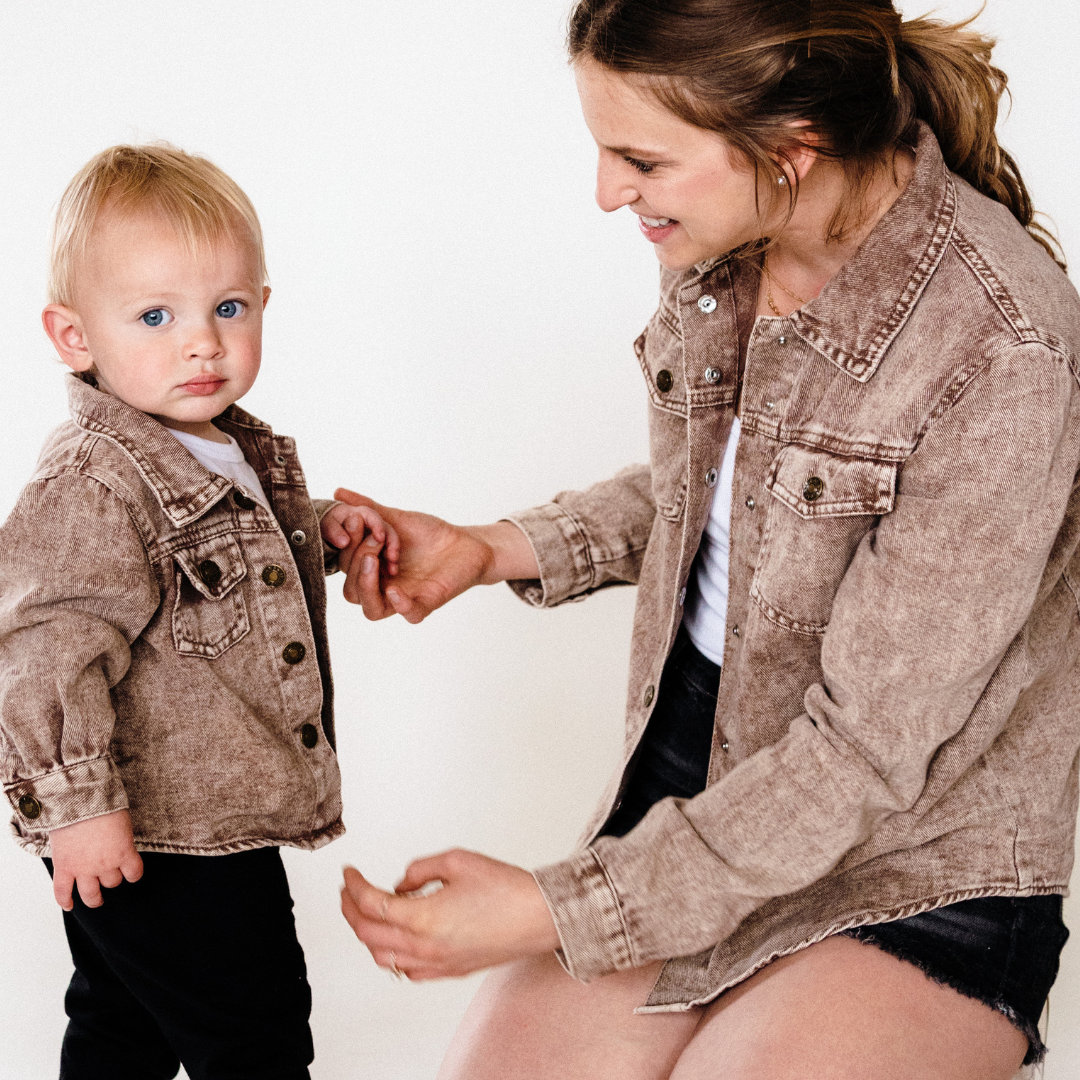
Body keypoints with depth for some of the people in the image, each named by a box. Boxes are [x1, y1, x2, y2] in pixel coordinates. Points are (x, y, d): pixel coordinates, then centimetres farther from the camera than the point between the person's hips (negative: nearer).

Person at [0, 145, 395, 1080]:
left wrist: (321, 530, 7)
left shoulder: (233, 450, 5)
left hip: (214, 821, 9)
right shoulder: (91, 491, -26)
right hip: (146, 840, -9)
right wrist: (78, 802, -29)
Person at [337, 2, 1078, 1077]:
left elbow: (868, 743, -24)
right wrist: (491, 548, 3)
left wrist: (561, 911, -22)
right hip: (695, 777, 6)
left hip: (919, 877, -5)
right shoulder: (718, 240, -4)